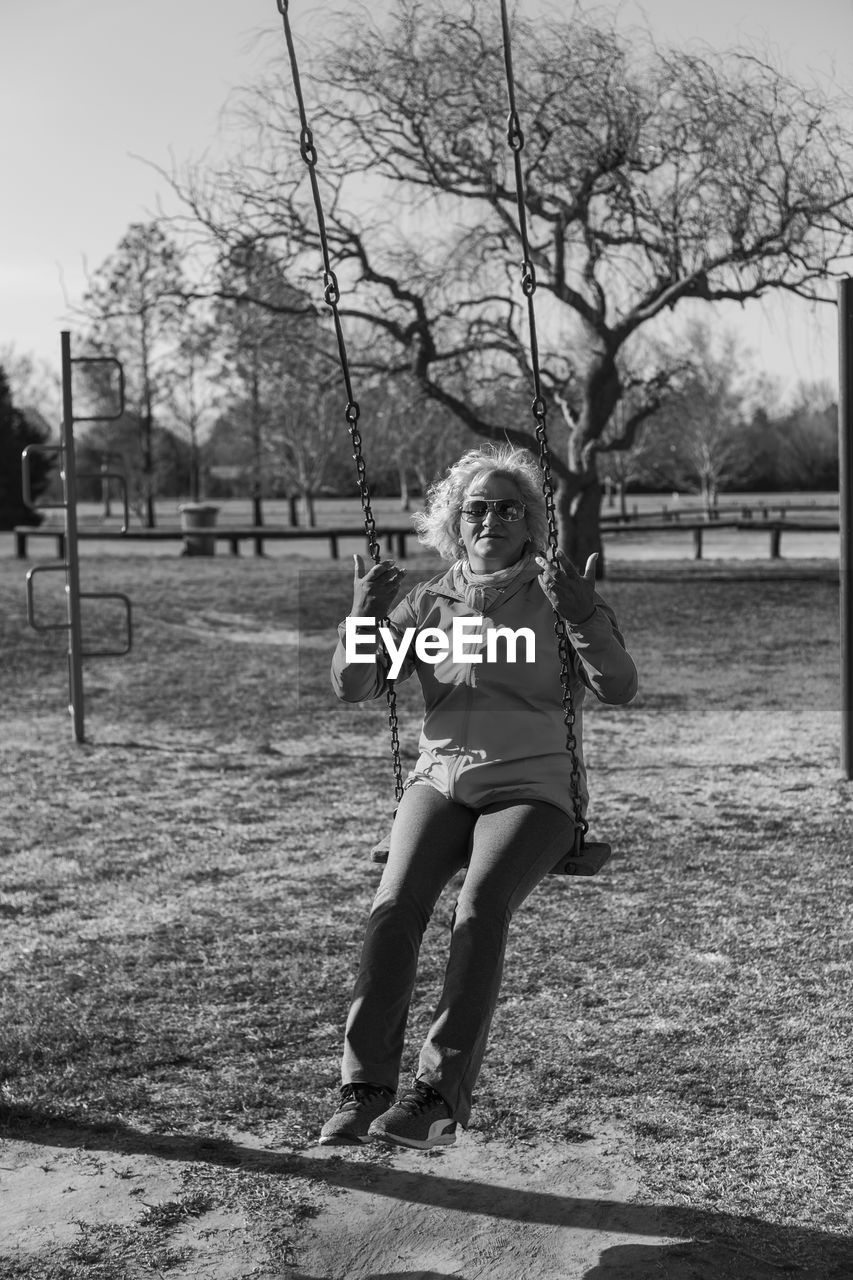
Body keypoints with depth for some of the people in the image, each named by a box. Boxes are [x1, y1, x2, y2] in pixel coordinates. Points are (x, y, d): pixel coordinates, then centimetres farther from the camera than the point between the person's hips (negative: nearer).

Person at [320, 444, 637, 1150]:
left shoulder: (557, 596, 7)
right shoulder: (427, 603, 14)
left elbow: (619, 688, -4)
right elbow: (353, 687, 9)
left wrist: (586, 616, -21)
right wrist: (363, 617, -9)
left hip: (531, 788, -2)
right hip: (440, 780, 2)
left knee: (480, 909, -29)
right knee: (394, 908, -23)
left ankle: (439, 1097, -27)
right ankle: (365, 1091, -21)